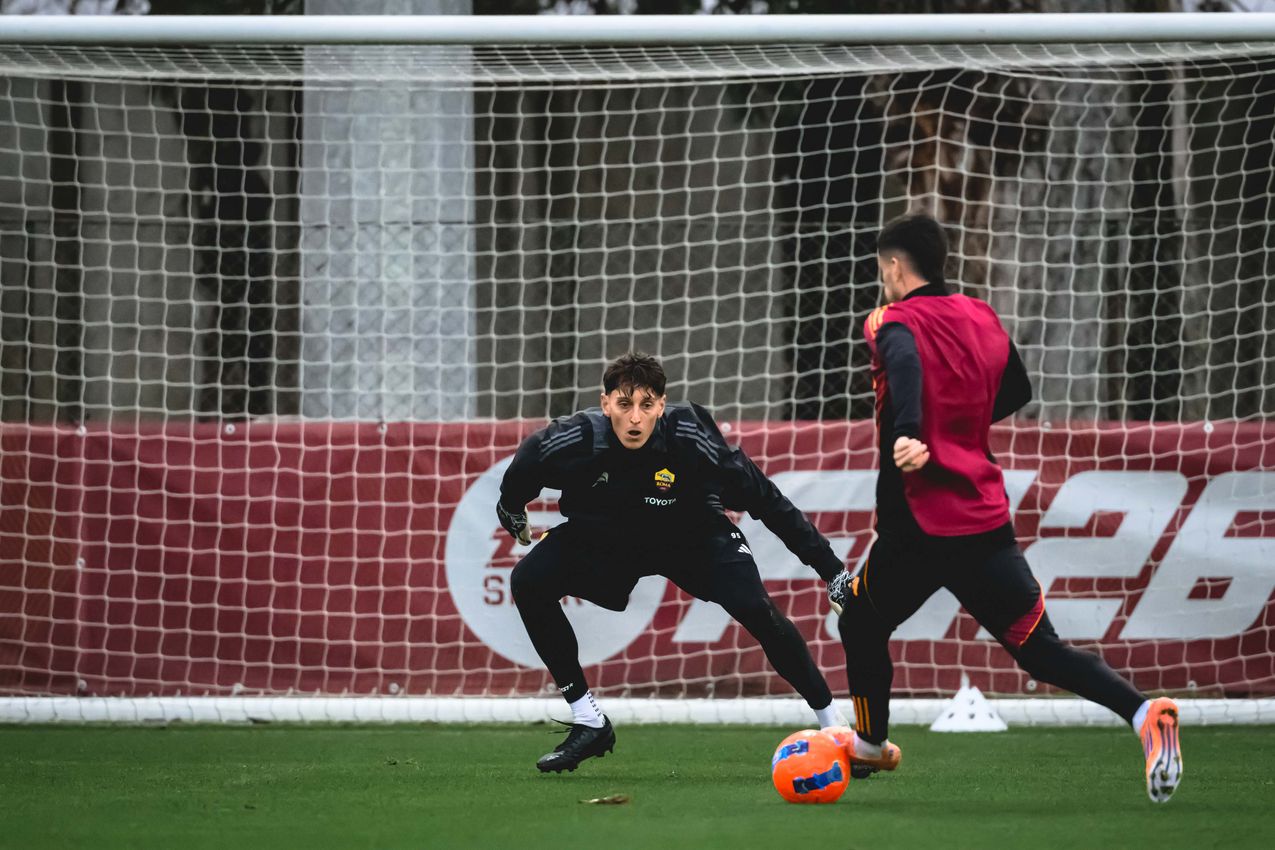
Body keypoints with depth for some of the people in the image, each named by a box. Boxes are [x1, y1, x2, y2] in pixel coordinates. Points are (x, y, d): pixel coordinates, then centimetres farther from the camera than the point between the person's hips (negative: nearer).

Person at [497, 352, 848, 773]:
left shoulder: (690, 437, -33)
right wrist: (512, 510, 16)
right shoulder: (577, 439, -30)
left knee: (754, 607, -25)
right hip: (604, 541, 2)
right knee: (529, 582, -19)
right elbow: (527, 461, -4)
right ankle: (588, 723, -8)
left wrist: (828, 565, -22)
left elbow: (768, 500, -23)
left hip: (693, 537, -2)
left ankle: (832, 719, -8)